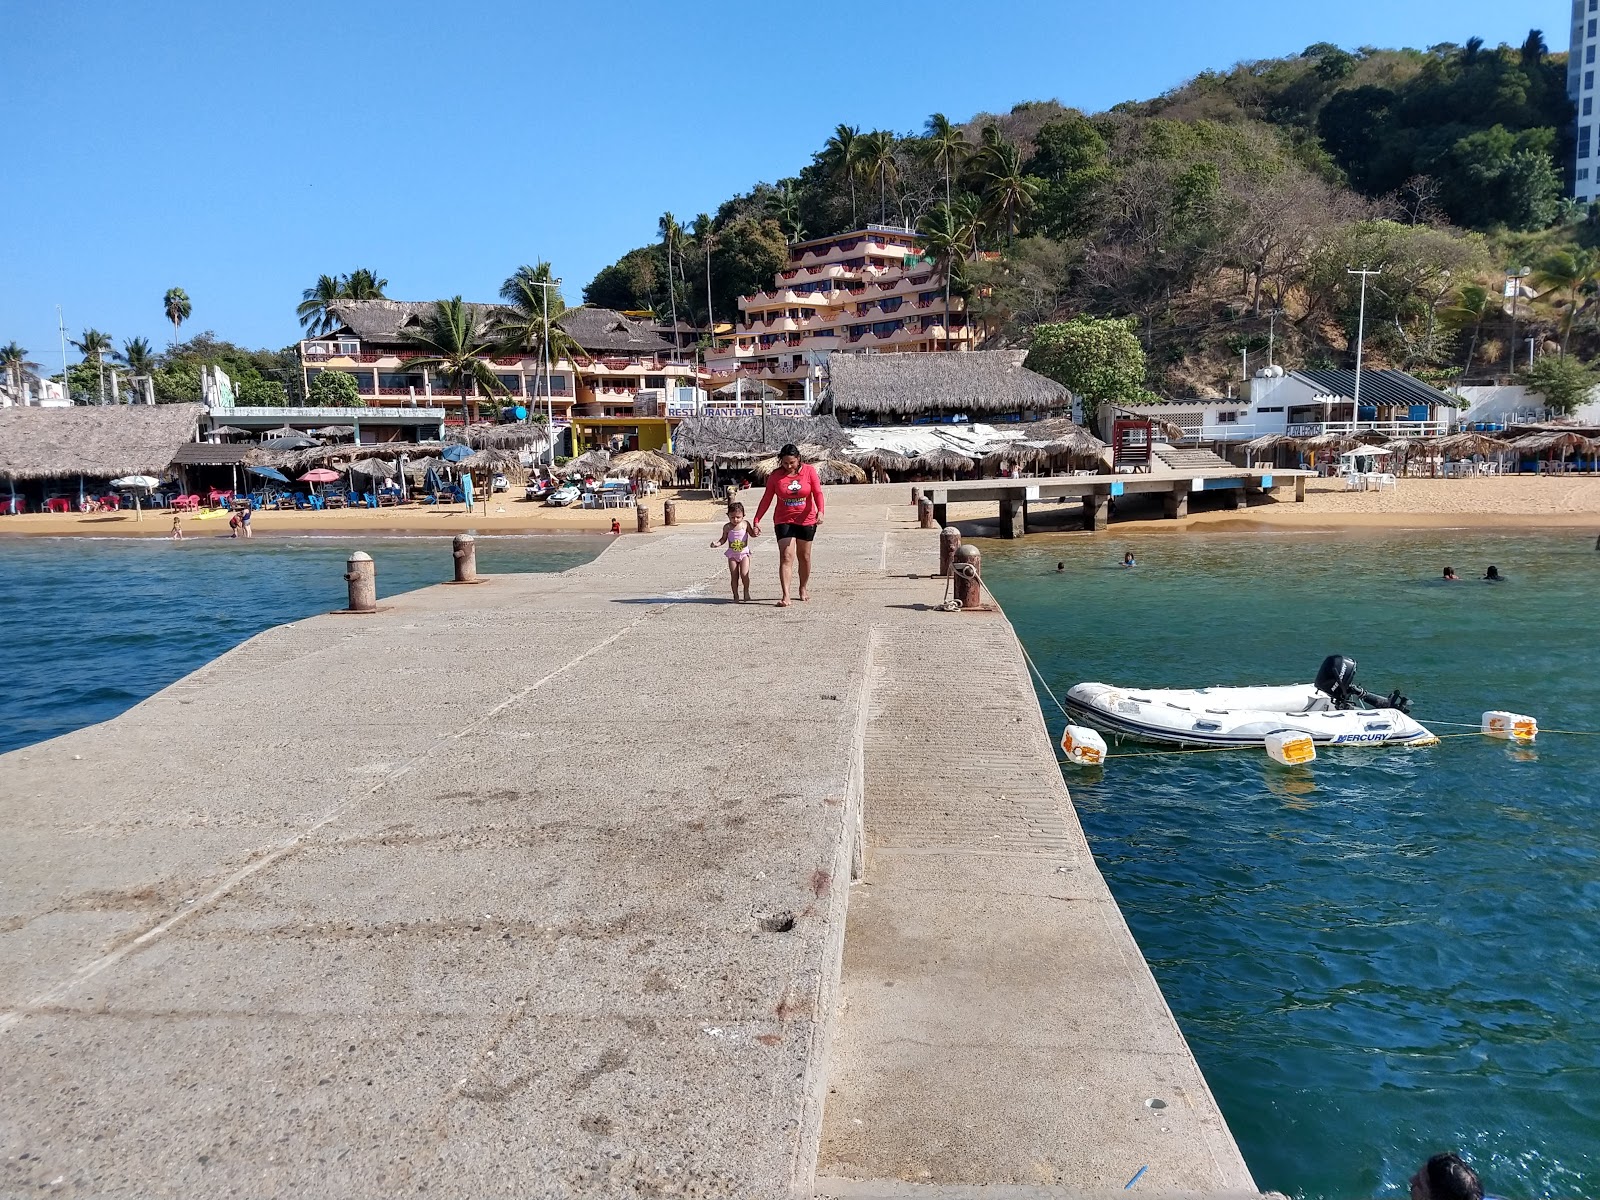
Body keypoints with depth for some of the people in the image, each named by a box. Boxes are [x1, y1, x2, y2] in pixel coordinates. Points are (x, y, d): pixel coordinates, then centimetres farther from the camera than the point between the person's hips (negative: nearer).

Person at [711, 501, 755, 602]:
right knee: (734, 576, 1)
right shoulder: (727, 527, -2)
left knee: (744, 574, -13)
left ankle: (746, 592, 9)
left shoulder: (745, 525, -4)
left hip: (744, 553, -1)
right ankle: (736, 596, 11)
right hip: (732, 554, 1)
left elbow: (752, 534, 7)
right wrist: (716, 543, -9)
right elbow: (724, 539, 8)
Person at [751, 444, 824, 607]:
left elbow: (818, 493, -9)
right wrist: (756, 521, -6)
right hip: (784, 521, -1)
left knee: (804, 556, 14)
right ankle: (785, 597, -19)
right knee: (786, 557, -13)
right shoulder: (775, 476, -4)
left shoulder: (809, 471, -4)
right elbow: (766, 499, 0)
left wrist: (820, 511, -27)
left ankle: (804, 588, 35)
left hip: (806, 520, 1)